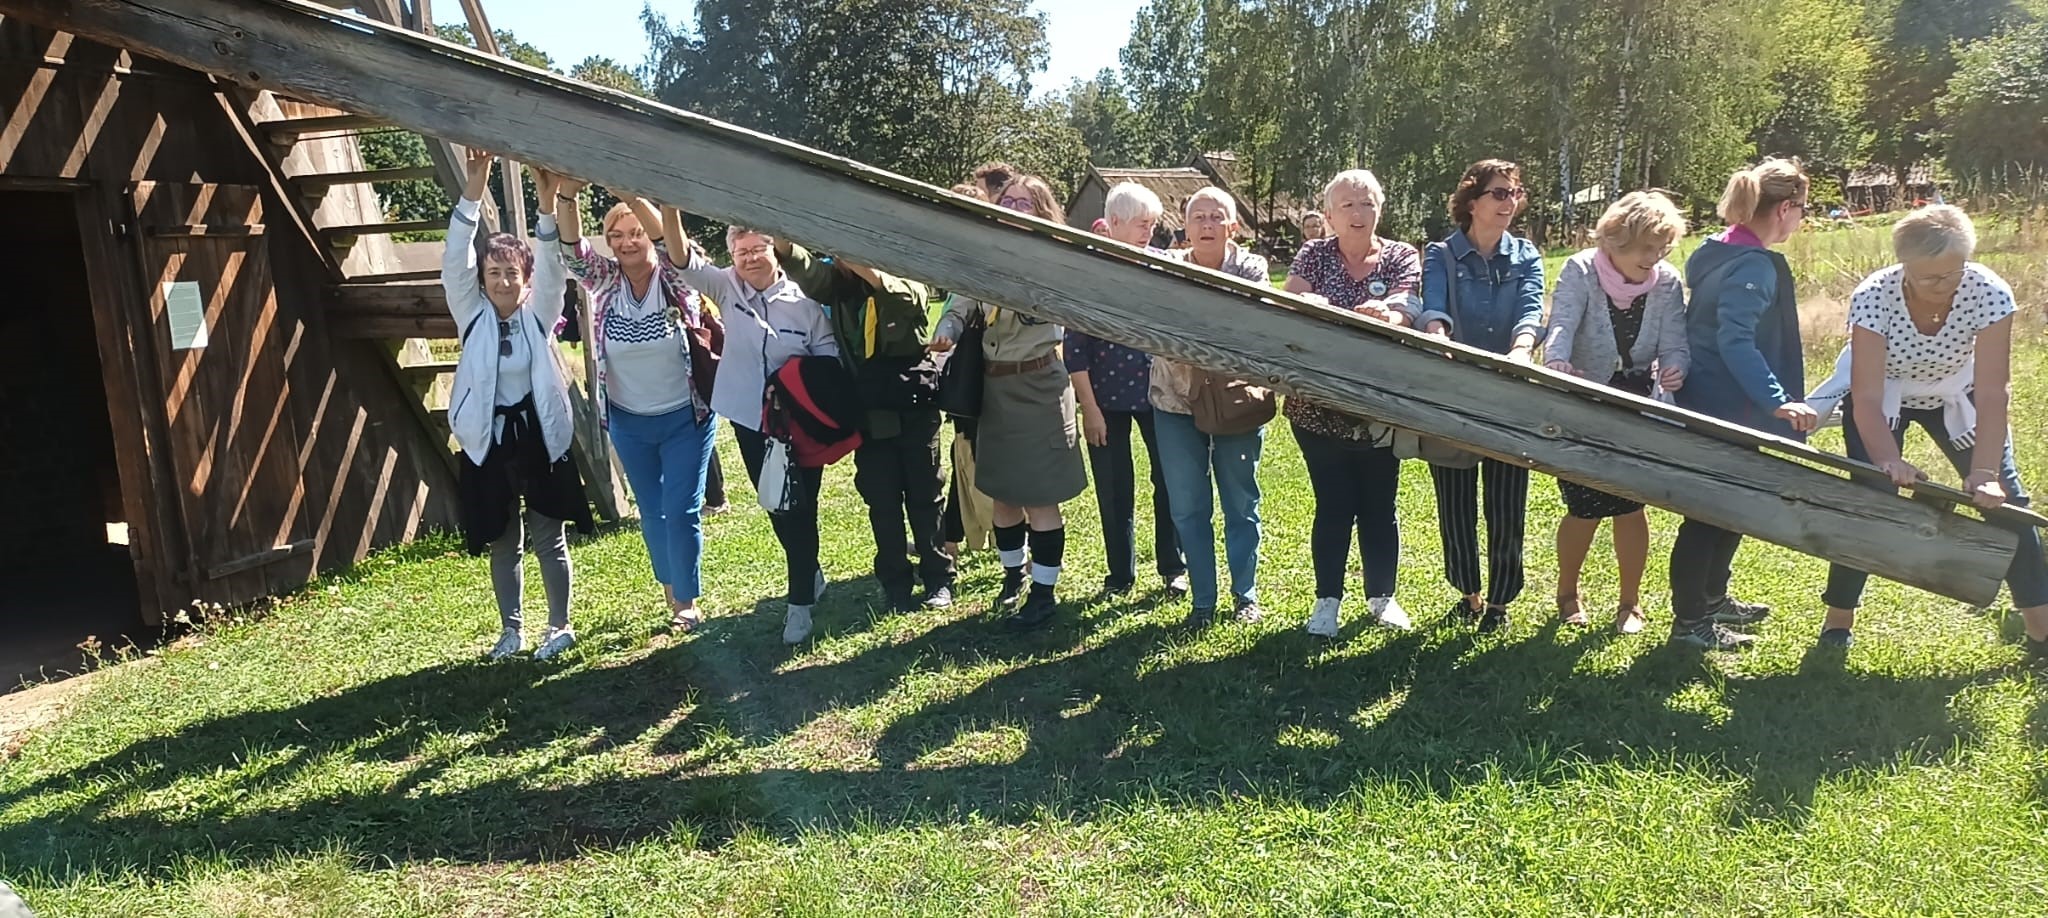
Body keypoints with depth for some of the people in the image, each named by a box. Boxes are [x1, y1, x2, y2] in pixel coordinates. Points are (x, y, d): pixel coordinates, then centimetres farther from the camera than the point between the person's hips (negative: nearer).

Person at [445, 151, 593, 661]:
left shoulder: (539, 313, -1)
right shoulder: (473, 315, 1)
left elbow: (552, 265, -17)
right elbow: (455, 260, -13)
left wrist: (548, 204, -32)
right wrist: (473, 191, -25)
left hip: (538, 435, -1)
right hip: (489, 439, 2)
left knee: (549, 537, 8)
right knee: (502, 542, 12)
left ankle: (560, 627, 21)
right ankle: (512, 630, 26)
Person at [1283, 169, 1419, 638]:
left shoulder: (1403, 257, 3)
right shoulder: (1314, 254, 4)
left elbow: (1402, 310, -15)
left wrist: (1388, 313, -39)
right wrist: (1310, 304, -37)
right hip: (1320, 406, -1)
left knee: (1379, 505, 10)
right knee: (1333, 506, 3)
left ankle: (1382, 596, 26)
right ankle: (1327, 600, 17)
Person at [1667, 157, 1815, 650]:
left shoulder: (1714, 252, 9)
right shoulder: (1754, 267, -19)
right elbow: (1736, 342, -30)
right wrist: (1778, 402, -36)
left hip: (1707, 403, 10)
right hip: (1727, 409, -10)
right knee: (1711, 509, -1)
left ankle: (1712, 598, 35)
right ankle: (1688, 622, 9)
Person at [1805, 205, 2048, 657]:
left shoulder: (1989, 294, -29)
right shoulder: (1873, 297, -33)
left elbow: (1992, 394, -31)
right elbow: (1867, 399, -34)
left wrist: (1984, 472, -38)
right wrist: (1889, 460, -47)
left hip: (1955, 398, 2)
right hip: (1884, 397, -2)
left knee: (2003, 498, -4)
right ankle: (1838, 620, 1)